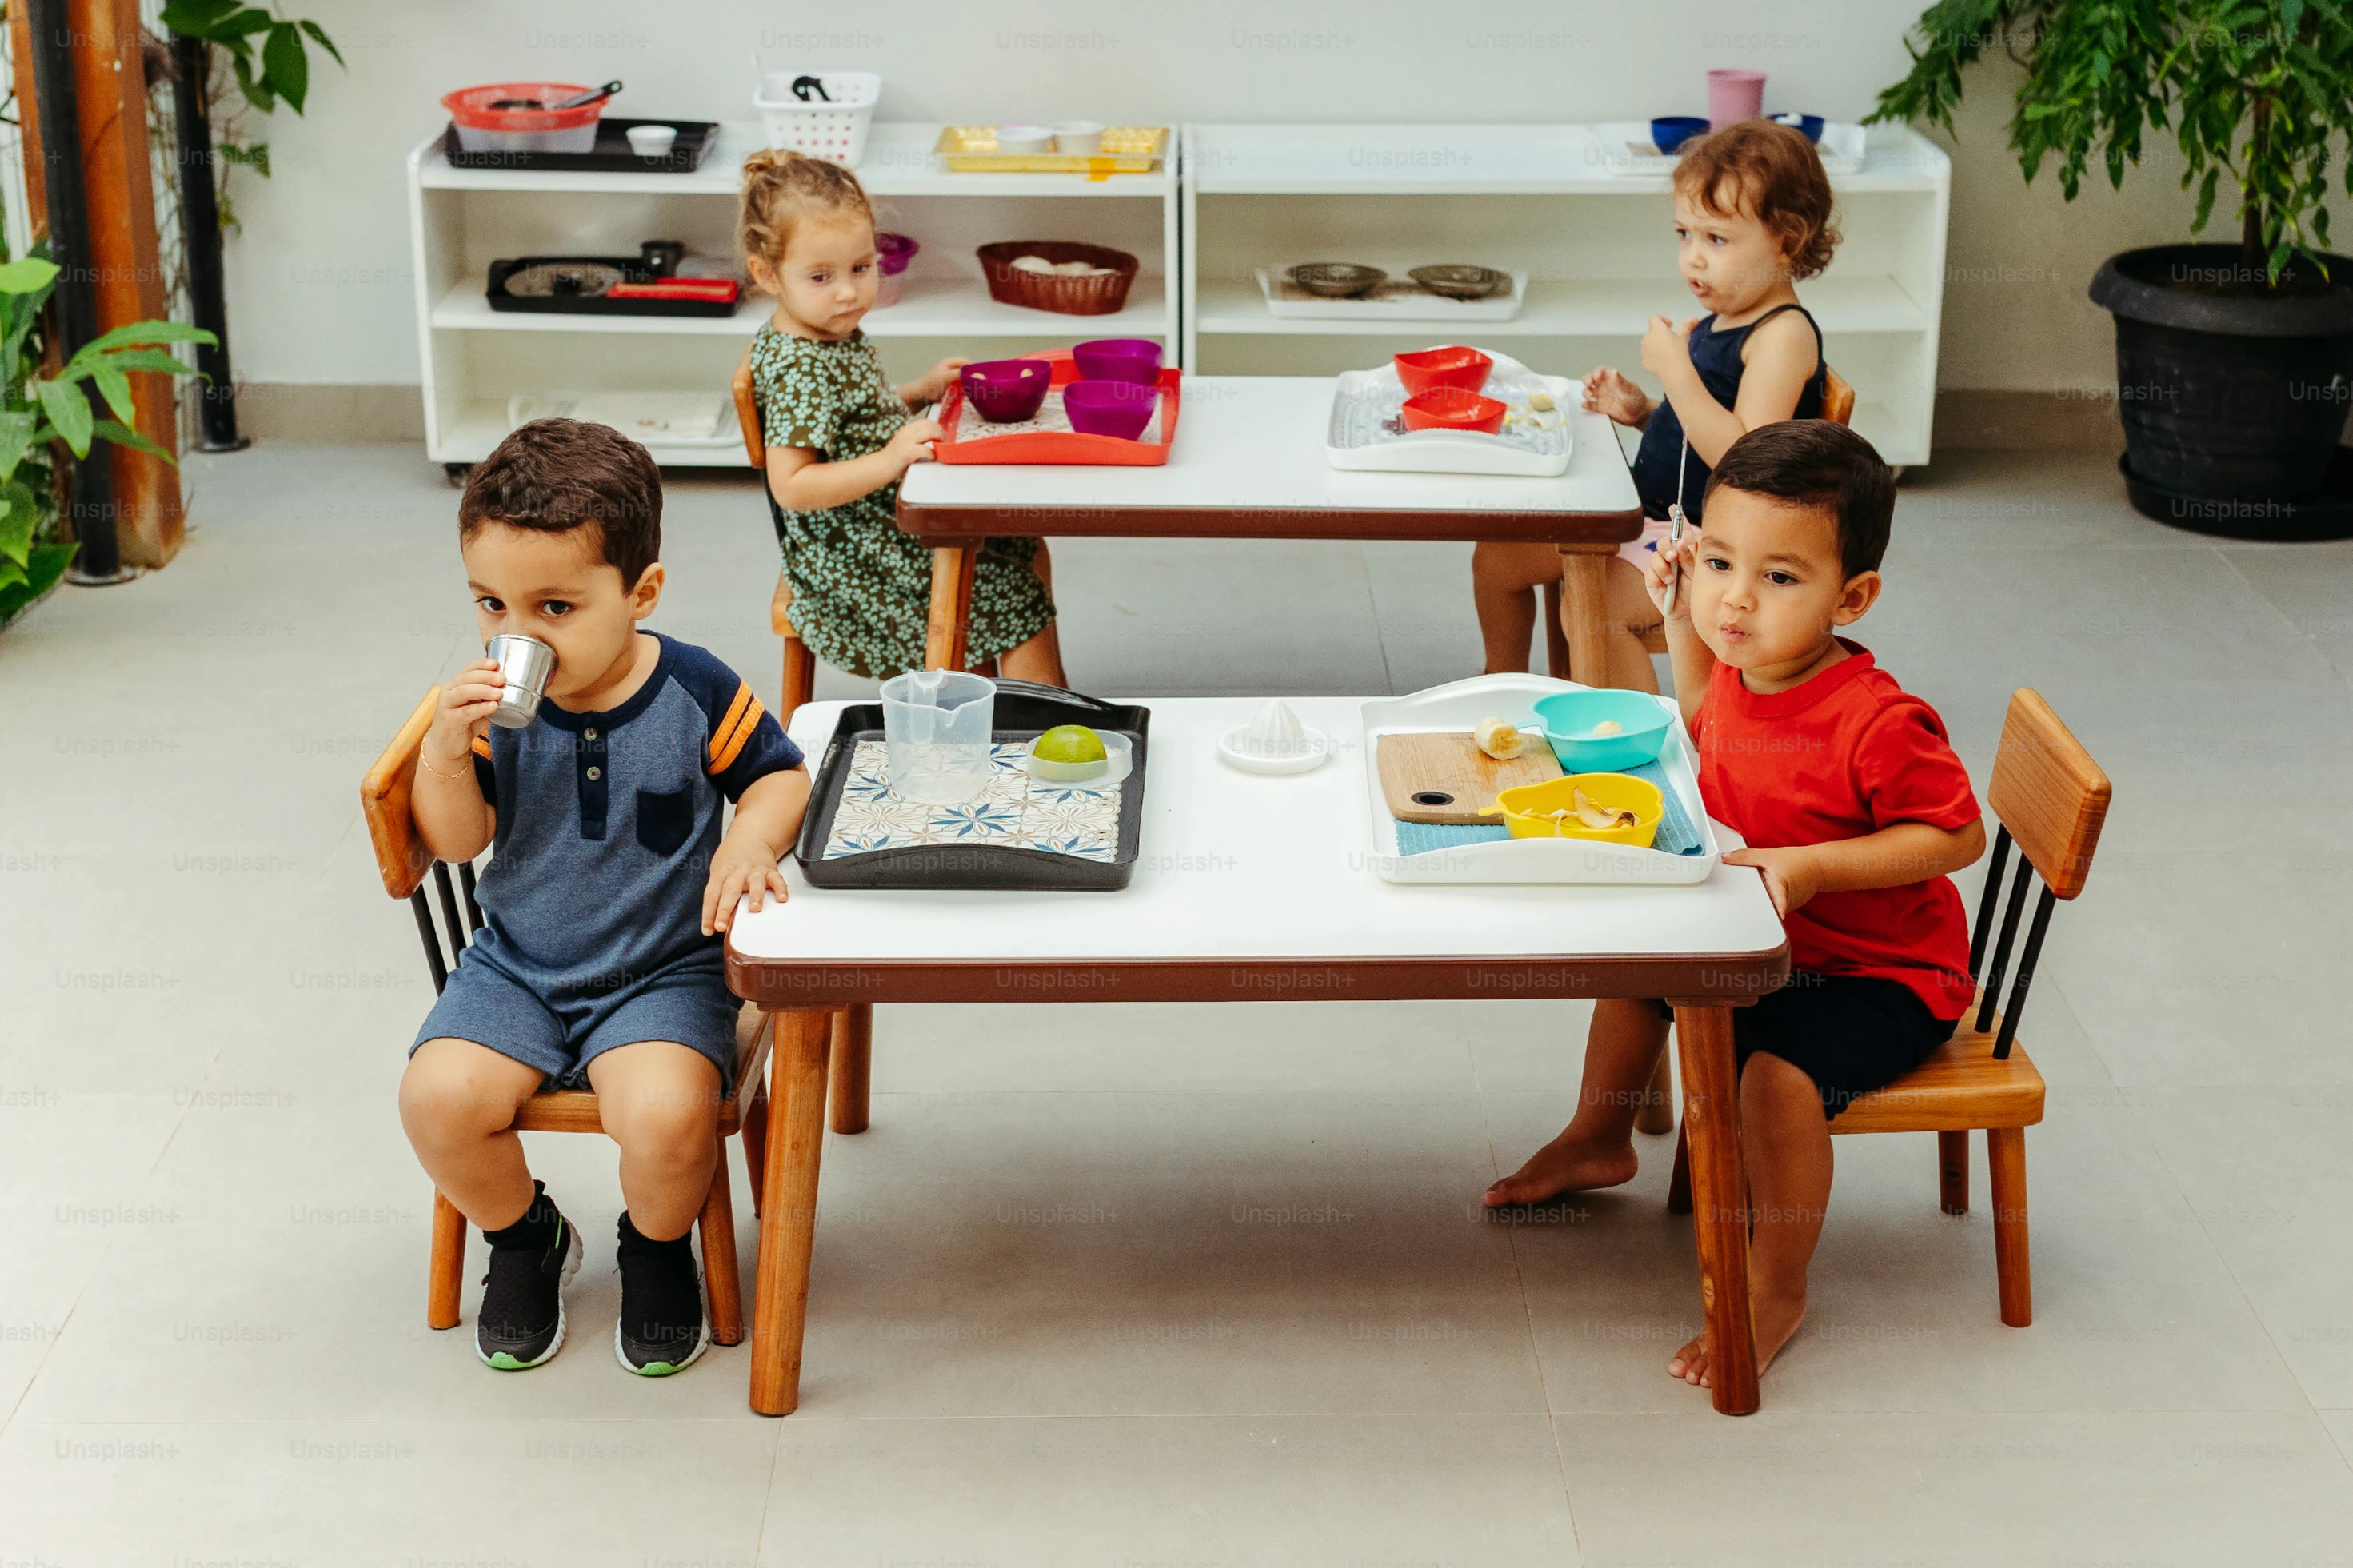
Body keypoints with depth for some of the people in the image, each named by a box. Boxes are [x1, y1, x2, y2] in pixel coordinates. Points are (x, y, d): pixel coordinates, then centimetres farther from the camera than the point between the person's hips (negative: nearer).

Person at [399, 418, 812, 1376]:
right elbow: (455, 843, -5)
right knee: (438, 1097, -22)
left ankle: (658, 1253, 7)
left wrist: (749, 839, -17)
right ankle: (524, 1242, 12)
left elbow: (780, 774, 4)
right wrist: (446, 750, -24)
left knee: (668, 1113, -30)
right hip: (517, 967, 3)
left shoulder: (694, 692, -11)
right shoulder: (491, 701, -7)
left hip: (664, 969, -3)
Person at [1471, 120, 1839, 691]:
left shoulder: (1785, 335, -18)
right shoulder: (1719, 320, 10)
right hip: (1652, 515, 10)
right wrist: (1640, 412, 5)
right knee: (1497, 556, 11)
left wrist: (1675, 371, -28)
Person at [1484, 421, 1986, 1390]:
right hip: (1761, 943, 9)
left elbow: (1958, 835, -24)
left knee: (1780, 1074, -31)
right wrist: (1682, 621, 6)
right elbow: (1709, 738, 19)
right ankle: (1600, 1139, 43)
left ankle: (1777, 1292, -11)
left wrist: (1816, 864, -32)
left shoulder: (1878, 721, -31)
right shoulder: (1739, 668, -5)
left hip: (1882, 974, -9)